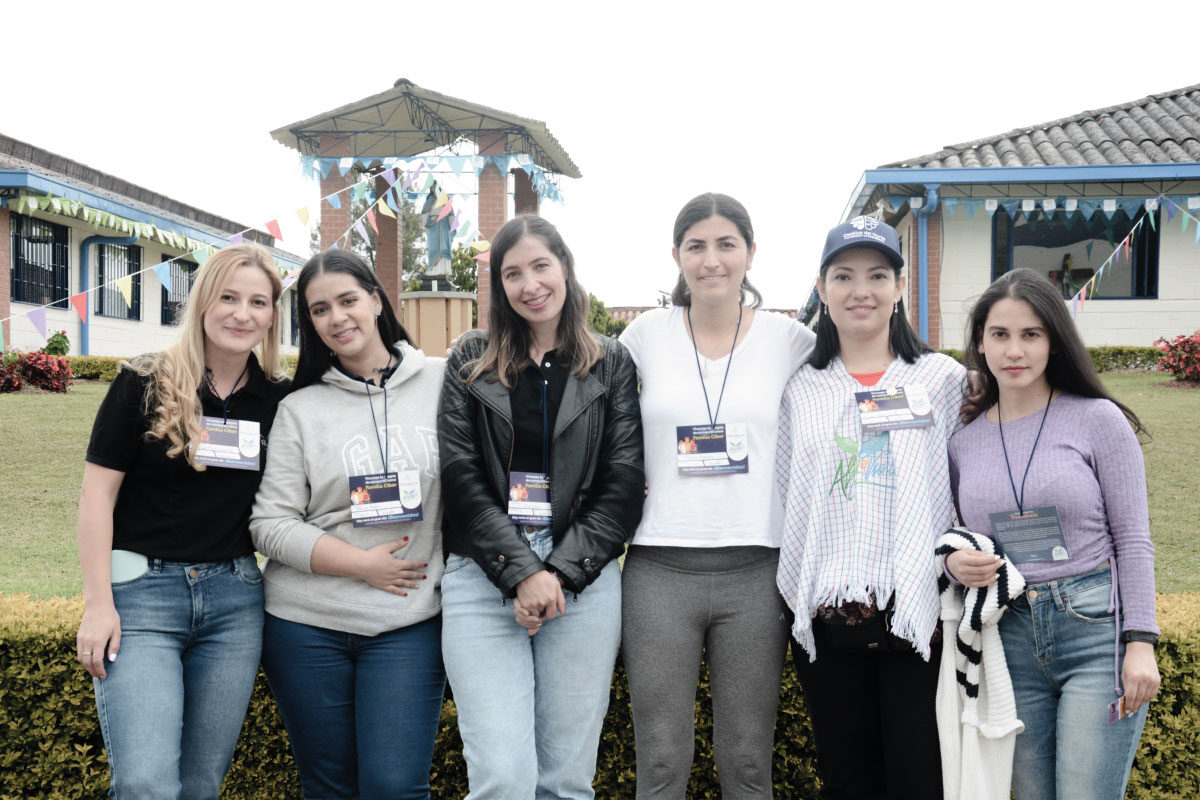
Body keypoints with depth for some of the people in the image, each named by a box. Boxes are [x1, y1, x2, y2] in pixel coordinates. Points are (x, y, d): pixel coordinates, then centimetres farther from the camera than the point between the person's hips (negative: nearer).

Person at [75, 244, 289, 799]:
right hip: (141, 590, -3)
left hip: (235, 597, 3)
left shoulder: (279, 398, 5)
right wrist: (99, 604, -8)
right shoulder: (143, 384, -4)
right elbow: (97, 495, -4)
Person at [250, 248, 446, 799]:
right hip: (306, 627, 1)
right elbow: (270, 523, -3)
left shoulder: (444, 383, 2)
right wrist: (362, 564, -13)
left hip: (411, 624, -1)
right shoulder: (301, 409, 2)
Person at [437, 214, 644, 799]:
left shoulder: (611, 365, 9)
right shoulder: (471, 363, 9)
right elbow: (462, 477, -1)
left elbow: (624, 484, 2)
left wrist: (561, 573, -9)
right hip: (483, 578, 0)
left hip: (583, 580, 1)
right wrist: (520, 572, -12)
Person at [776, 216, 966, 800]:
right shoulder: (801, 389, 10)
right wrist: (794, 598, 5)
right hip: (824, 618, 2)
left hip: (918, 614, -2)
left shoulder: (945, 380, 5)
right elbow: (781, 495, 13)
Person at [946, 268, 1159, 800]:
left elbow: (1132, 540, -3)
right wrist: (954, 562, -8)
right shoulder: (964, 442, 7)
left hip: (1098, 632, -3)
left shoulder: (1098, 419, -3)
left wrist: (1140, 642, -10)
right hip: (1013, 641, 4)